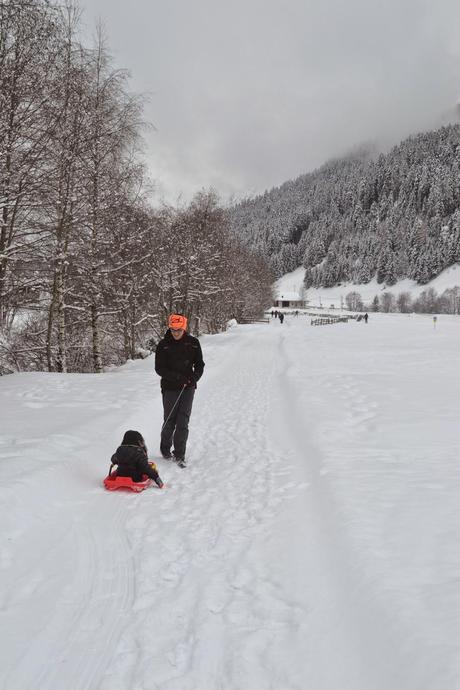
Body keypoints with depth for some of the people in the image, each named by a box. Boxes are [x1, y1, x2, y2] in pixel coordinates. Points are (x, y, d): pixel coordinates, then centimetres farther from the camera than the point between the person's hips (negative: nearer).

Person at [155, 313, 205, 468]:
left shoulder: (193, 343, 2)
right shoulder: (163, 345, -3)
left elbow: (199, 364, 9)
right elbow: (159, 368, -6)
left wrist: (194, 377, -11)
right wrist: (177, 377, -18)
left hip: (188, 387, 1)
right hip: (170, 388, -1)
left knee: (183, 422, -3)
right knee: (170, 421, 5)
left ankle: (179, 454, 4)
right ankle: (165, 449, 27)